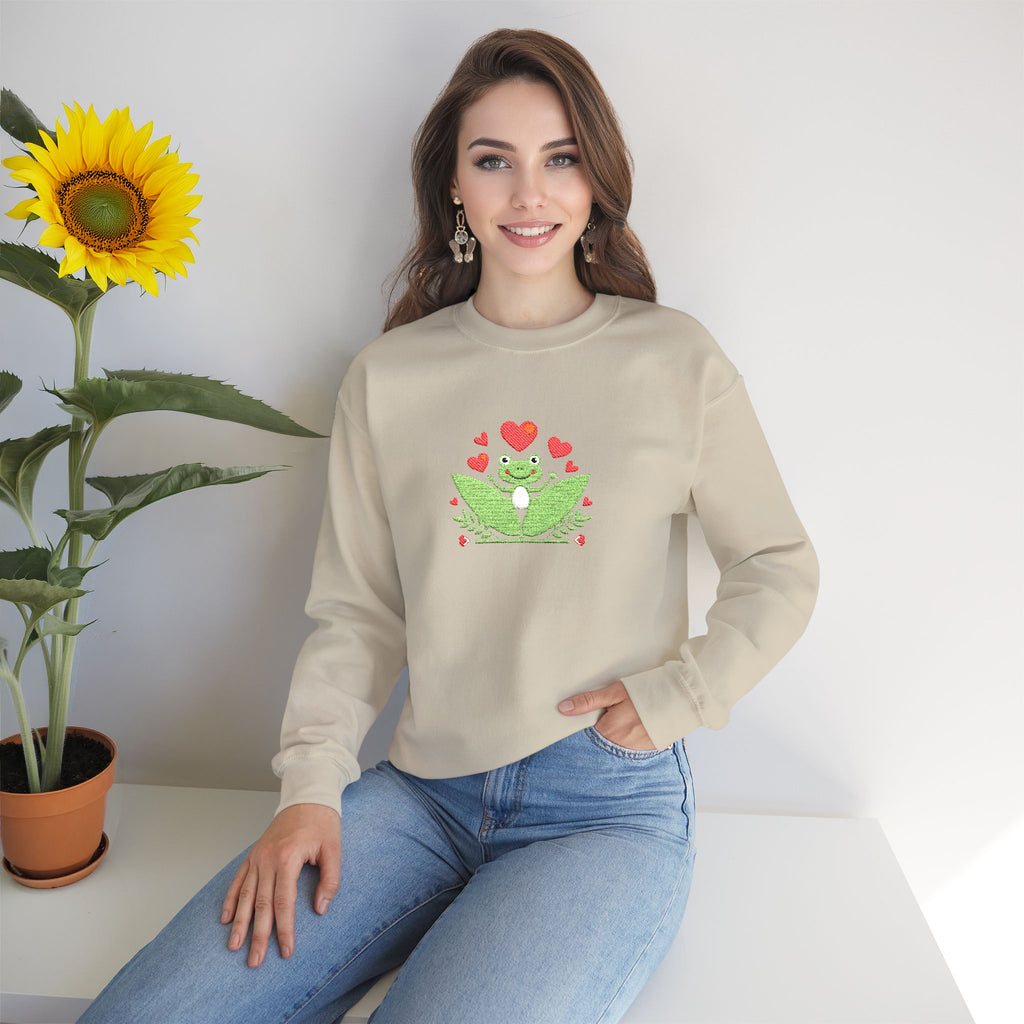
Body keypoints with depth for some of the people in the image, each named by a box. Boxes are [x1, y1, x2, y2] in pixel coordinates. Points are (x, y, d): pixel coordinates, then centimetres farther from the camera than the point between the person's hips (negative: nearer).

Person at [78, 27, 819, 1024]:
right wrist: (310, 787, -4)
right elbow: (357, 613, 6)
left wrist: (673, 696, -5)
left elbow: (780, 569, 7)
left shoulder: (676, 361, 0)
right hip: (423, 792, 2)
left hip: (610, 807, -1)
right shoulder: (387, 378, 5)